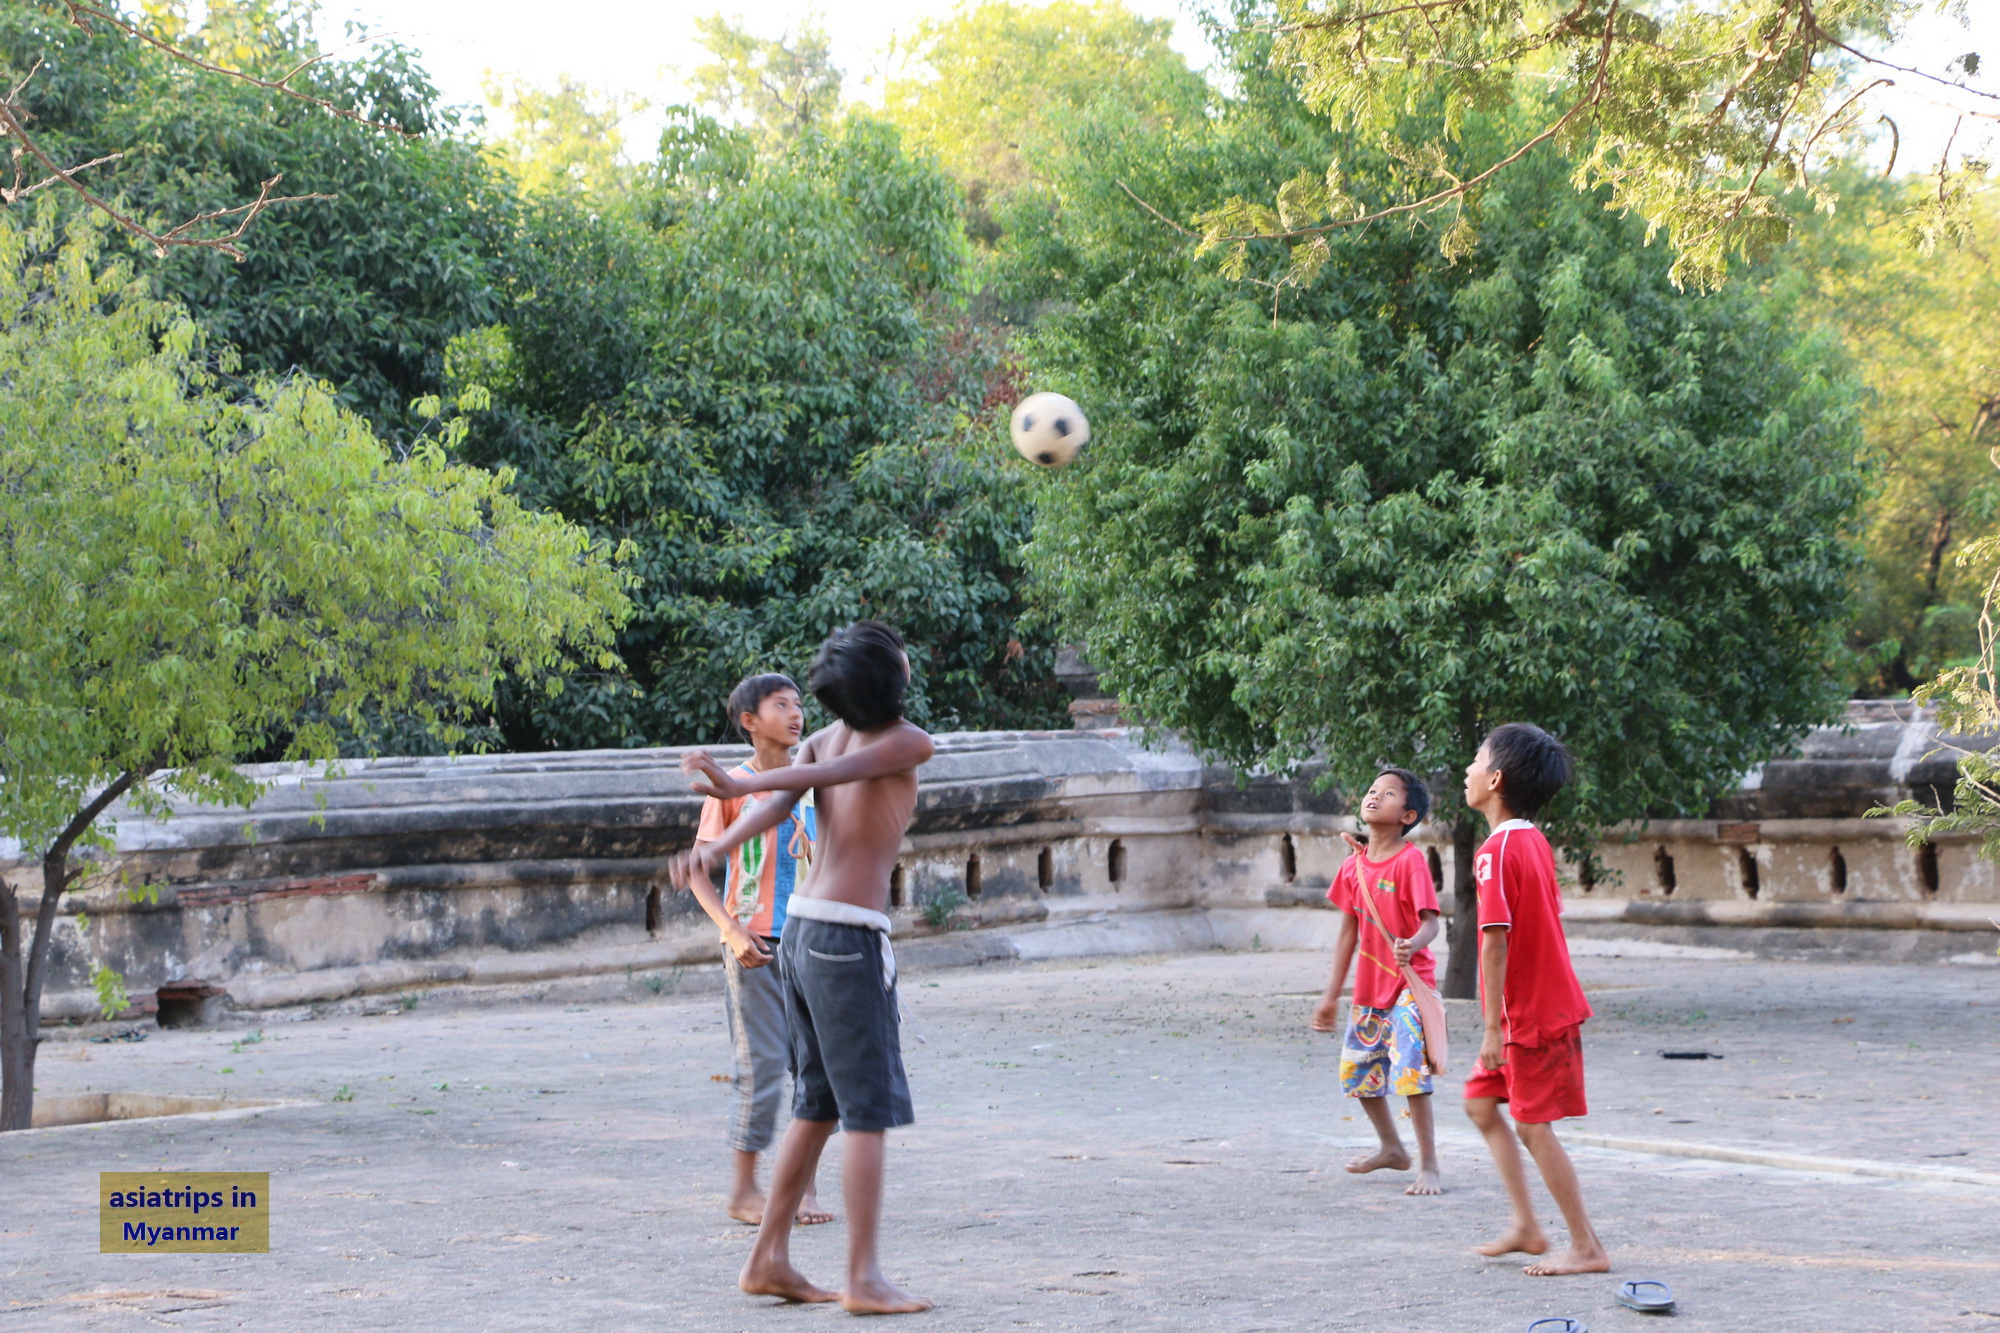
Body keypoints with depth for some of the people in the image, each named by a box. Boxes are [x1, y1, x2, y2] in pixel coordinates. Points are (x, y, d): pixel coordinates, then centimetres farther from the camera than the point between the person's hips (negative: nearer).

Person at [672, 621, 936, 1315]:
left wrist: (716, 849, -22)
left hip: (800, 929, 8)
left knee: (818, 1106, 15)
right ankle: (864, 1278, -5)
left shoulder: (822, 739, 13)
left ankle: (769, 1258, 16)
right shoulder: (908, 741, -5)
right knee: (870, 1111, -3)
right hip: (849, 937, -8)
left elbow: (776, 803, -5)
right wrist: (735, 785, -25)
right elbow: (828, 777, -18)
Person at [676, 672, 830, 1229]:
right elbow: (699, 872, -5)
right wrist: (733, 933, -15)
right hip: (755, 947, -4)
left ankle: (804, 1185, 14)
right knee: (762, 1067, -5)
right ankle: (744, 1189, 7)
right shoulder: (732, 786, -4)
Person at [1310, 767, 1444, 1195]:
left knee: (1410, 1072, -14)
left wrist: (1412, 946, -43)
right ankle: (1391, 1147, 36)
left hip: (1408, 986, -7)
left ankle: (1428, 1167, -4)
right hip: (1369, 989, 7)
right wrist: (1331, 997, 14)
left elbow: (1430, 921, -19)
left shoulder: (1410, 861, -13)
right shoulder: (1353, 866, 6)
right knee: (1356, 1072, 15)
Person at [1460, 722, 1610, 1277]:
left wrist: (1493, 1026, -20)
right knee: (1481, 1101, 16)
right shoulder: (1534, 841, 9)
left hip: (1528, 1015, -10)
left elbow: (1495, 941, -23)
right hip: (1550, 999, 10)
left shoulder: (1496, 852, -20)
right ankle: (1525, 1224, 18)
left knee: (1534, 1127, -2)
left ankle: (1587, 1247, 5)